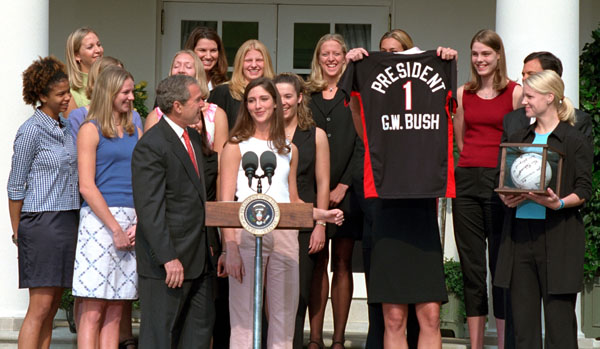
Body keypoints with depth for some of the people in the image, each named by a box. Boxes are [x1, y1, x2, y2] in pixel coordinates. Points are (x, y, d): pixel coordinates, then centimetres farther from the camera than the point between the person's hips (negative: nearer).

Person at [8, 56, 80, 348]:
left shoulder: (65, 127, 13)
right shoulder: (31, 130, -8)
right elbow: (15, 186, -5)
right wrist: (17, 233, -2)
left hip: (68, 222, 7)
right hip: (42, 222, -7)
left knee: (52, 308, 6)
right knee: (40, 307, -9)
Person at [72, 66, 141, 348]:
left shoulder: (135, 132, 17)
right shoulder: (91, 130, 0)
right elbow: (87, 187, -7)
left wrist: (139, 223, -2)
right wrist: (116, 228, -11)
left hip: (131, 224, 6)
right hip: (99, 220, -6)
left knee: (115, 313, 4)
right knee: (93, 312, -8)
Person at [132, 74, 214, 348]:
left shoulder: (193, 137, 14)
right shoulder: (151, 146, -15)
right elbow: (150, 209, -19)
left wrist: (208, 245, 16)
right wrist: (169, 258, -23)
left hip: (199, 257, 9)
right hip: (167, 260, -9)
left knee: (201, 327, 12)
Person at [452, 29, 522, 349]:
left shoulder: (515, 92, 1)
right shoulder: (463, 93, 12)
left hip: (500, 180, -4)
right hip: (467, 179, 4)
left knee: (501, 264, -3)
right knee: (471, 266, 5)